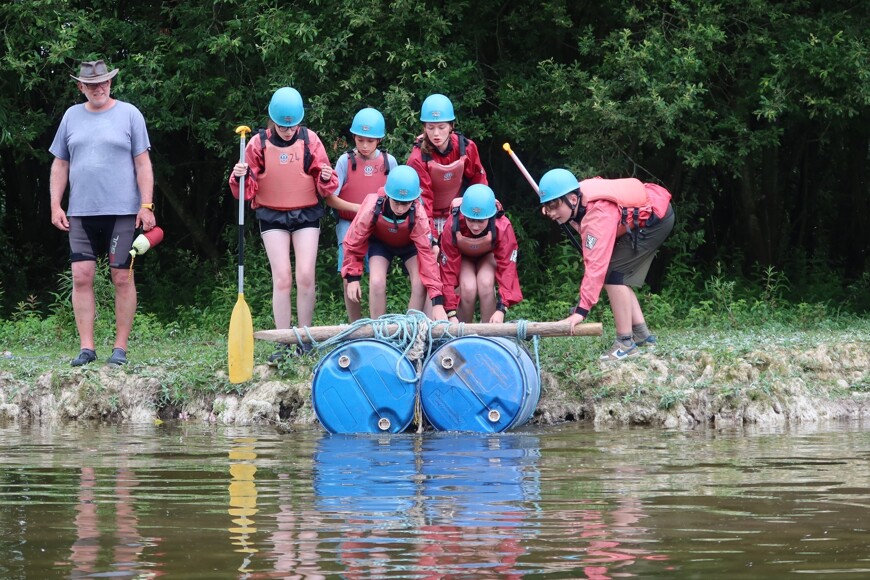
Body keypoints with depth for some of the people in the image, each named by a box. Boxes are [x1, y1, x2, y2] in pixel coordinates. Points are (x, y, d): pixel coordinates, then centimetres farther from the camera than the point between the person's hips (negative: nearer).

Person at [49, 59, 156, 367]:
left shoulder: (129, 114, 3)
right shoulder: (72, 116, 12)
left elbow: (142, 163, 1)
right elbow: (60, 165, 15)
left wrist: (146, 205, -7)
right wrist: (55, 205, 6)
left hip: (122, 213, -3)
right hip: (81, 212, 3)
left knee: (122, 278, -1)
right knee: (81, 277, -4)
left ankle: (120, 348, 4)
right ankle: (86, 347, -1)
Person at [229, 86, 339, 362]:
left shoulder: (309, 140, -3)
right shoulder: (259, 143, -4)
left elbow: (325, 188, 0)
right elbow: (247, 189, -1)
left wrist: (326, 179, -22)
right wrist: (239, 177, -22)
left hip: (306, 214, 0)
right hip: (272, 215, 0)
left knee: (305, 276, -7)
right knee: (282, 278, -7)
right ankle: (283, 344, -4)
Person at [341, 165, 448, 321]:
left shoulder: (418, 215, -37)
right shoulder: (372, 207, -37)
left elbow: (426, 253, -37)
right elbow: (355, 241, -22)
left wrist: (438, 302, -41)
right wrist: (352, 277, -22)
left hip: (410, 245, 0)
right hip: (381, 243, 0)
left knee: (420, 284, -21)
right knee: (377, 283, -23)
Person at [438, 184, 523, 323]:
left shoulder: (503, 227, -36)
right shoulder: (452, 227, -36)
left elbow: (507, 266, -33)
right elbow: (448, 269, -31)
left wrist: (501, 309, -42)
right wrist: (451, 314, -34)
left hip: (489, 255, 0)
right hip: (462, 257, 0)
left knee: (485, 284, -29)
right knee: (468, 288, -27)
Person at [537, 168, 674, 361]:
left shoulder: (598, 215, -36)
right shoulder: (578, 198, -10)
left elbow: (596, 265, -43)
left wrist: (581, 311, -47)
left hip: (656, 218, -10)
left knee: (612, 273, -15)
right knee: (620, 276, 9)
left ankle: (625, 343, -13)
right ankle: (641, 334, 18)